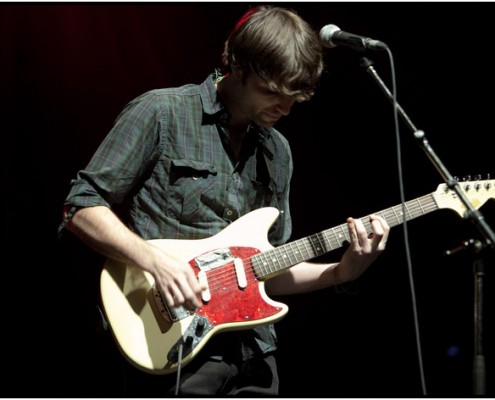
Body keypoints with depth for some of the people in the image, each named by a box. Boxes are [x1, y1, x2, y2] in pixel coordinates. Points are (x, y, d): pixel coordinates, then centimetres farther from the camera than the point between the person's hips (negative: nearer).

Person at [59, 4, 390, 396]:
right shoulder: (161, 114, -5)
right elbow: (81, 207, -7)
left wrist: (341, 272, 1)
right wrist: (154, 259, -20)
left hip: (254, 349, 6)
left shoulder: (277, 151, 14)